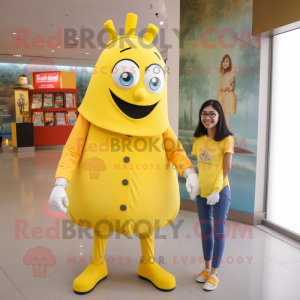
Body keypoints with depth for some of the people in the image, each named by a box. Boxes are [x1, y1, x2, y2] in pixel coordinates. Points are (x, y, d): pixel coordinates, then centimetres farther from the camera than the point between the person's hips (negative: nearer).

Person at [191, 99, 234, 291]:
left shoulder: (226, 139, -9)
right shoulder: (198, 139, 5)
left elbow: (227, 168, -11)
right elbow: (199, 165, 7)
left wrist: (216, 190, -15)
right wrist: (195, 184, -2)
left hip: (221, 190, -5)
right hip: (202, 190, 5)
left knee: (219, 230, 2)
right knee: (205, 229, 14)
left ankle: (214, 273, 15)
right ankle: (207, 268, 30)